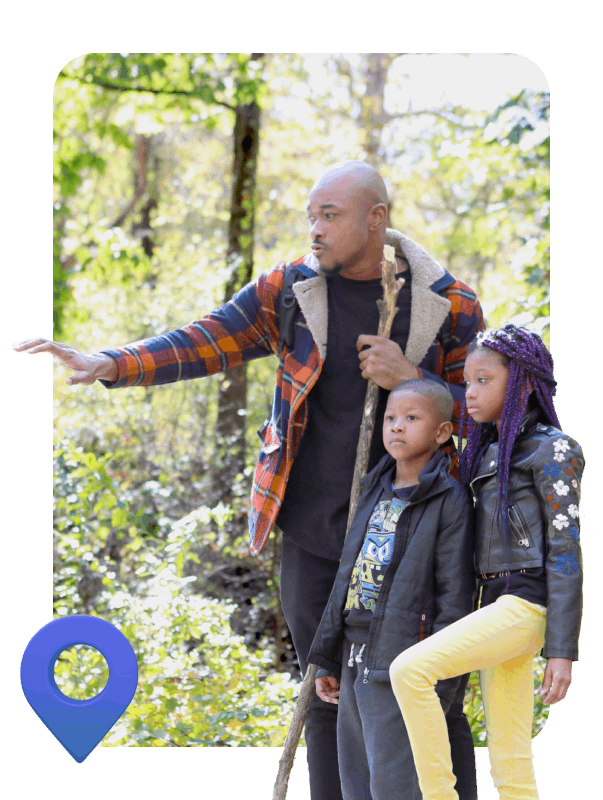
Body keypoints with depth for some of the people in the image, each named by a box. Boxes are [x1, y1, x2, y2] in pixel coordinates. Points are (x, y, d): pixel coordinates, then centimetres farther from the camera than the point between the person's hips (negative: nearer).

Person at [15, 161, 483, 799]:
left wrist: (410, 379, -17)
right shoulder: (288, 291, 0)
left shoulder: (449, 305, -2)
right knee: (327, 700, 7)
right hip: (313, 535, 2)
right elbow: (204, 343, -7)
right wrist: (108, 364, -21)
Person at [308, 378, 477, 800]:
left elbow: (456, 595, -11)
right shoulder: (376, 494, 14)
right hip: (357, 663, 8)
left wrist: (439, 681, -15)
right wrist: (328, 660, 17)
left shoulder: (449, 502, -8)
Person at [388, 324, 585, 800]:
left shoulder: (552, 449, -6)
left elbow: (566, 550, -11)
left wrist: (562, 651, -16)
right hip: (498, 605, 9)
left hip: (528, 606, -9)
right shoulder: (492, 451, 20)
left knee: (409, 671, -23)